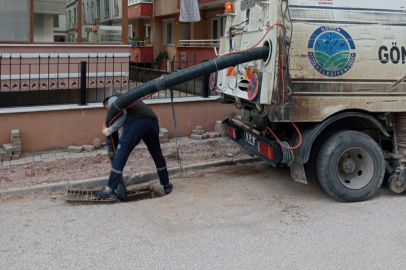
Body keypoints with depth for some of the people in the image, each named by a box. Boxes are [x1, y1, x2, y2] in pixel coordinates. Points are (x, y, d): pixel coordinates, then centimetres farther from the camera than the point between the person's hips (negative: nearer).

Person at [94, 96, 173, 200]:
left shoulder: (112, 100, 19)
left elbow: (122, 114, -3)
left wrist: (109, 130, 5)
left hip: (137, 121, -7)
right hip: (152, 120, 8)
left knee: (121, 155, -1)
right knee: (157, 154, 23)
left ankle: (109, 190, 1)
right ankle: (166, 185, 36)